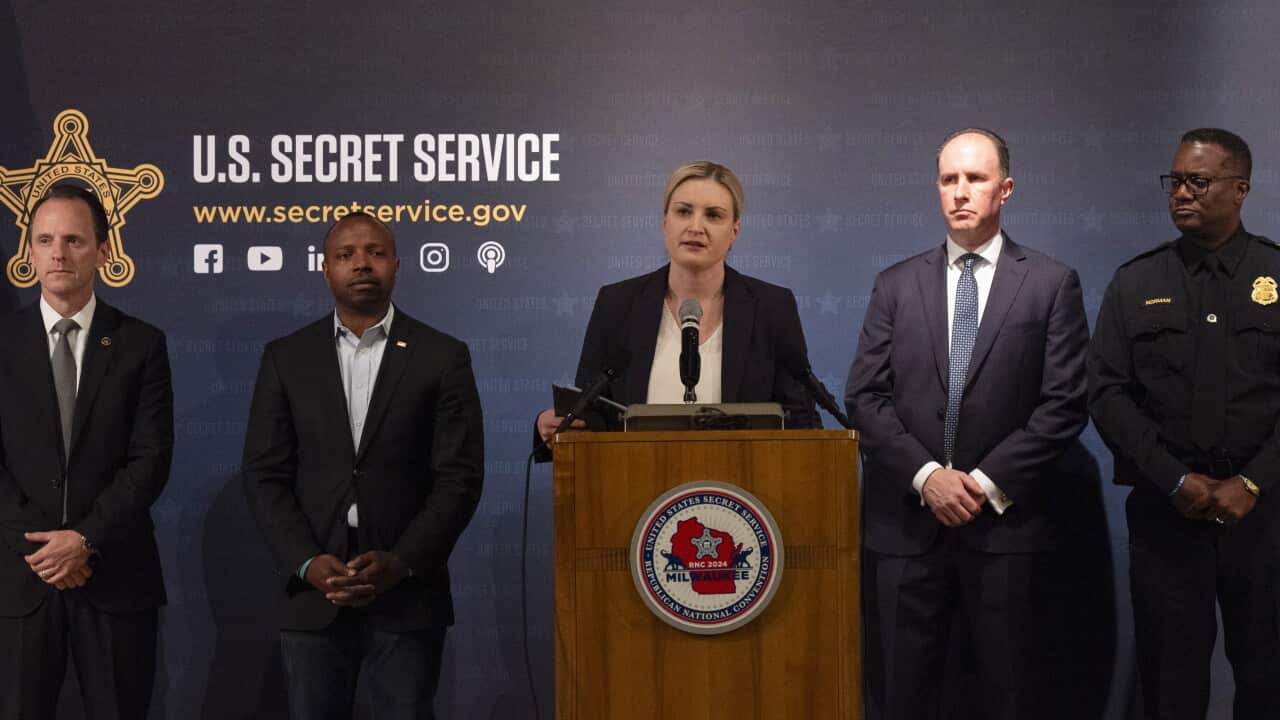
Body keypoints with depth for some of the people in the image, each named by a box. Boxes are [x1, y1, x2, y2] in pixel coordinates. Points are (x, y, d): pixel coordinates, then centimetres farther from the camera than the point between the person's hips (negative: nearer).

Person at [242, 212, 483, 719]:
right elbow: (265, 475, 4)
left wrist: (401, 562, -13)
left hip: (407, 595, -1)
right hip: (314, 596, 2)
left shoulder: (442, 357, 3)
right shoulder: (286, 358, 8)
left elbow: (460, 477, -2)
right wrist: (308, 563, -9)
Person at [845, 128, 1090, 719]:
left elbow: (1065, 403, -2)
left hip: (1007, 520, -1)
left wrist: (988, 482, -9)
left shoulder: (1051, 284, 4)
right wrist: (926, 474, -9)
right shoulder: (896, 285, 10)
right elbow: (865, 396, 4)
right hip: (905, 521, 2)